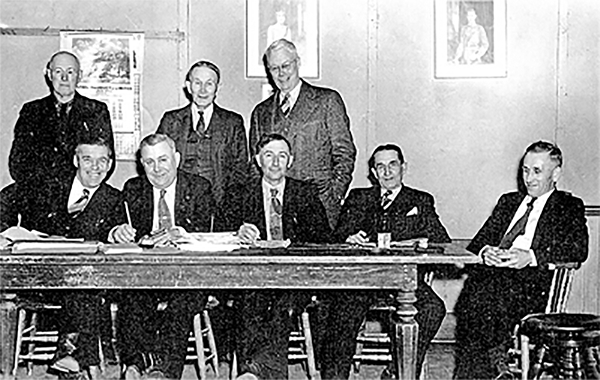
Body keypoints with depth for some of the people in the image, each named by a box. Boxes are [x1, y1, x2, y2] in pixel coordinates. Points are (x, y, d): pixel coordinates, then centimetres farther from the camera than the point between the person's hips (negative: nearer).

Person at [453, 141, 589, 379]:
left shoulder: (569, 207, 13)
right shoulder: (508, 201, 27)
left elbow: (579, 249, -4)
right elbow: (478, 241, 20)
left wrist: (530, 257, -19)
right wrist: (486, 252, -6)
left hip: (534, 279, -4)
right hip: (495, 272, 4)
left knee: (489, 299, -33)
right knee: (473, 288, -30)